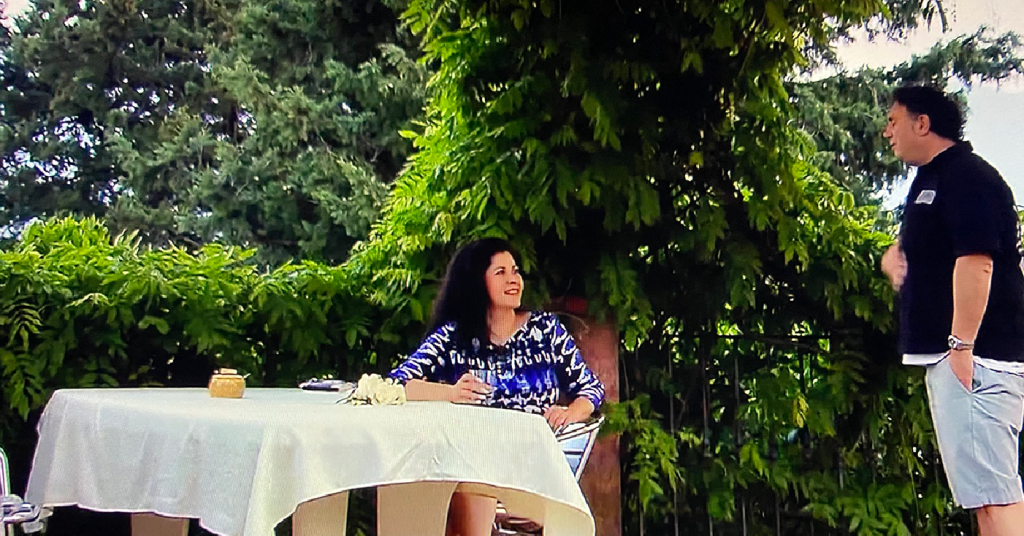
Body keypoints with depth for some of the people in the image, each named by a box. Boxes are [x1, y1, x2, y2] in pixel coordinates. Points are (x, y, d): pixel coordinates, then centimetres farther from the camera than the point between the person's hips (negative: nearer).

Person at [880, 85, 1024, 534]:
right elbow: (916, 246, 35)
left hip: (974, 354, -11)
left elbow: (975, 261, -23)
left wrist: (961, 344, -27)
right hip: (945, 352, 11)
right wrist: (895, 256, 10)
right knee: (984, 490, 13)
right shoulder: (929, 180, 21)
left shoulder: (966, 176, -11)